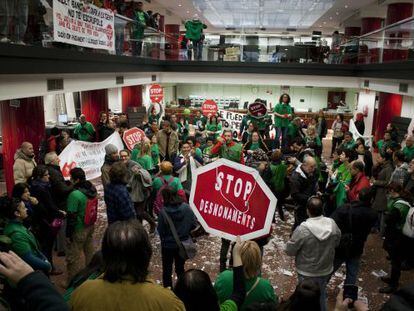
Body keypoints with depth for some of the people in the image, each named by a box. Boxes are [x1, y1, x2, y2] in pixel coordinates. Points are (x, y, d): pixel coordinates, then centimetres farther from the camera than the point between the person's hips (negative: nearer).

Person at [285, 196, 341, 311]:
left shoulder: (302, 229, -31)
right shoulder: (333, 224, -16)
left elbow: (289, 251, -19)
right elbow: (336, 243, 4)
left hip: (307, 273, -4)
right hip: (326, 270, 5)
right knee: (321, 295, 28)